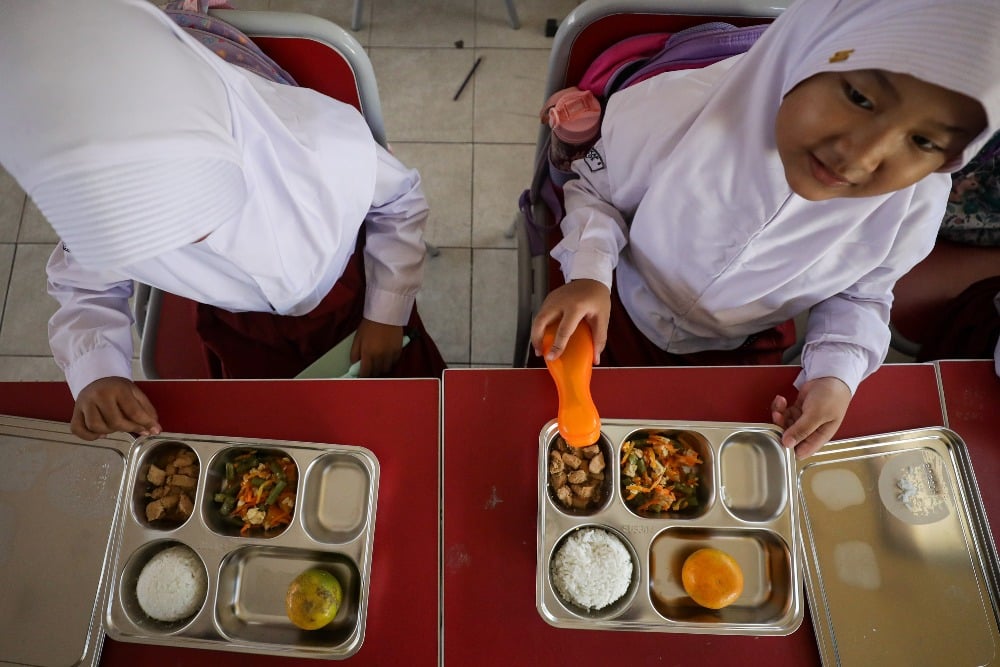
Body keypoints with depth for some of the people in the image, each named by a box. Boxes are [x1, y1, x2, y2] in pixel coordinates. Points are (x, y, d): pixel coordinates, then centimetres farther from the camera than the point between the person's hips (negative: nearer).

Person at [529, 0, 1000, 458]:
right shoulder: (670, 112, -35)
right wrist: (590, 274, -32)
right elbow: (594, 188, -15)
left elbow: (859, 294, -5)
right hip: (622, 315, -1)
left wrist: (837, 373, -23)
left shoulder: (915, 208, -26)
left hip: (743, 353, 2)